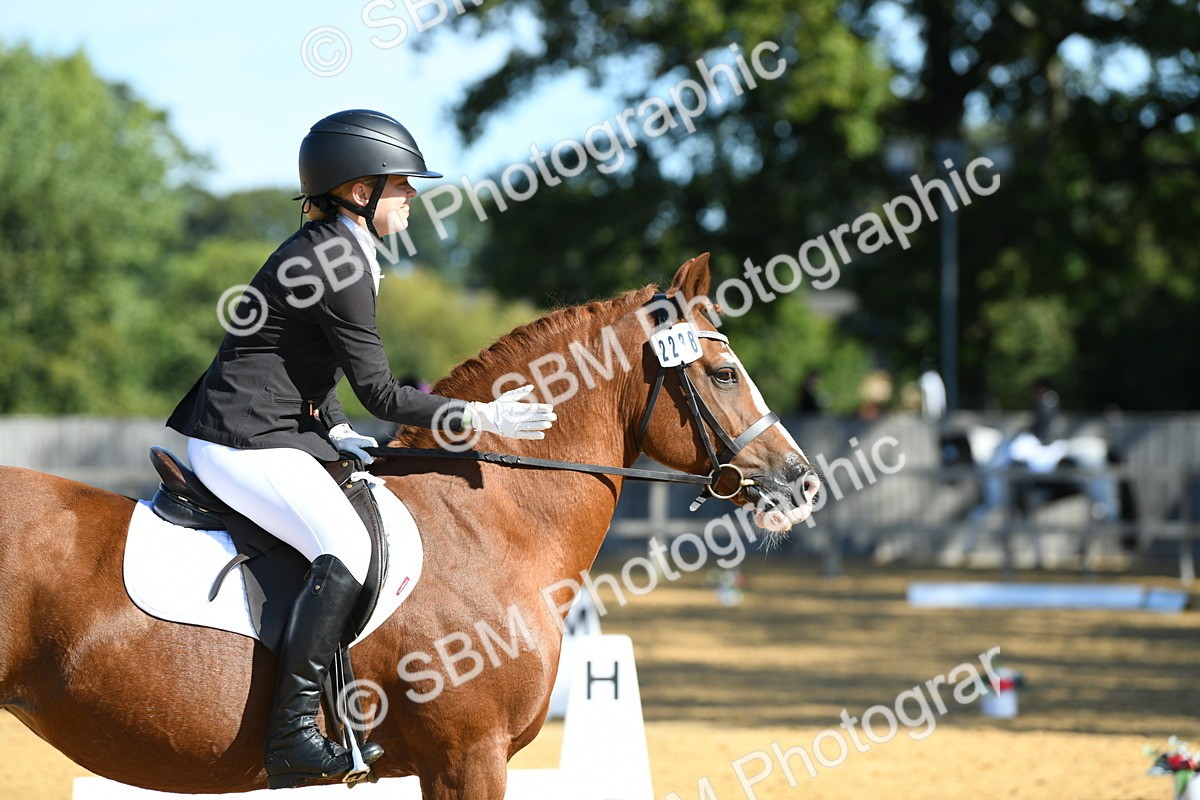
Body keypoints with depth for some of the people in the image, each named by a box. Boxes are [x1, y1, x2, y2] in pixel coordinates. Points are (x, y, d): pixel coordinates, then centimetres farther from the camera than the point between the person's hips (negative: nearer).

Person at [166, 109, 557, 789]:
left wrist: (337, 432, 10)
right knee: (350, 548, -27)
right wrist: (484, 416, -11)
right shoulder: (339, 263, -16)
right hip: (246, 443, -11)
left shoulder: (325, 250, 16)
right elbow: (381, 393, -14)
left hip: (268, 434, 11)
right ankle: (292, 737, -28)